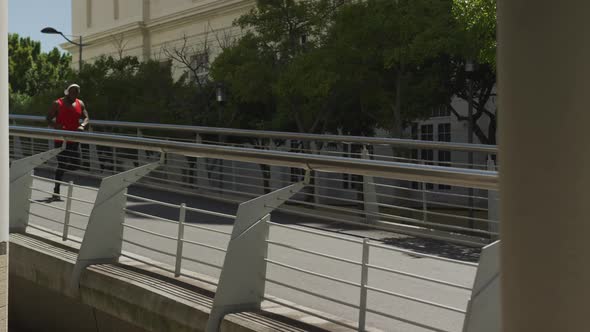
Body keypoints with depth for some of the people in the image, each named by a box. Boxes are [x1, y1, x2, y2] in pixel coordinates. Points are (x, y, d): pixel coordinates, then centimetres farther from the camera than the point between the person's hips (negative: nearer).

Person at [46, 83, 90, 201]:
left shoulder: (80, 104, 8)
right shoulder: (58, 104, -4)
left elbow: (86, 117, 9)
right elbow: (49, 119, -3)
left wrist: (82, 125, -14)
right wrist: (56, 126, -23)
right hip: (61, 139, -4)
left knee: (76, 164, 1)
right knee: (61, 164, -5)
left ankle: (59, 173, 33)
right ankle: (56, 192, 3)